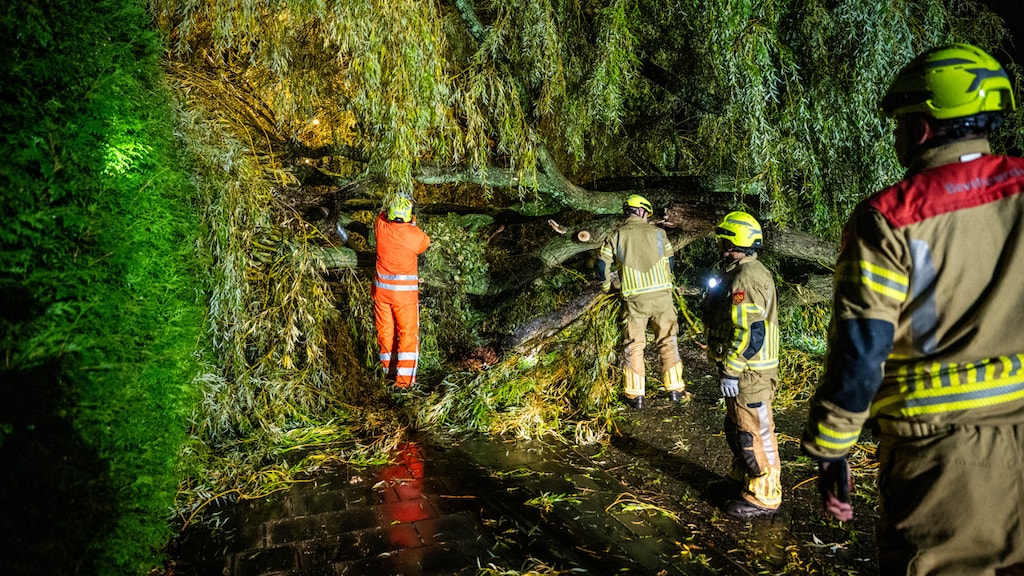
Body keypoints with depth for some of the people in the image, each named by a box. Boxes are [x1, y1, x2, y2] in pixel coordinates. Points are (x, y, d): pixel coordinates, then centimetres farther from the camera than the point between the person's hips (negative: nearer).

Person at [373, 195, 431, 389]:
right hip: (406, 293, -3)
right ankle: (403, 379, -2)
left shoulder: (381, 228, -7)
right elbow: (425, 244, 9)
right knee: (408, 334, 2)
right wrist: (412, 224, 18)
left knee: (385, 331, 15)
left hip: (382, 290, 4)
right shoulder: (416, 235, -14)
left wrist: (391, 213, 31)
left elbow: (381, 216, 17)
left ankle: (388, 371, 29)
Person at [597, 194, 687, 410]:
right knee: (668, 342, 12)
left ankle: (635, 395, 11)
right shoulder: (657, 232, 4)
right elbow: (670, 261, 11)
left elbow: (602, 266, 2)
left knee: (634, 346, 9)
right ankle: (675, 389, 16)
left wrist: (607, 287, 21)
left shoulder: (616, 236, 3)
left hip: (633, 298, 0)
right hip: (661, 295, 0)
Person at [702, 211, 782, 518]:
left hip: (748, 373, -11)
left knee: (755, 434, 1)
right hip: (745, 369, 11)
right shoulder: (741, 273, 13)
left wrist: (731, 372, -23)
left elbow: (750, 332, -27)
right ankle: (743, 479, 37)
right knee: (737, 429, 22)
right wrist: (729, 366, 24)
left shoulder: (746, 278, -21)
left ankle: (763, 497, 13)